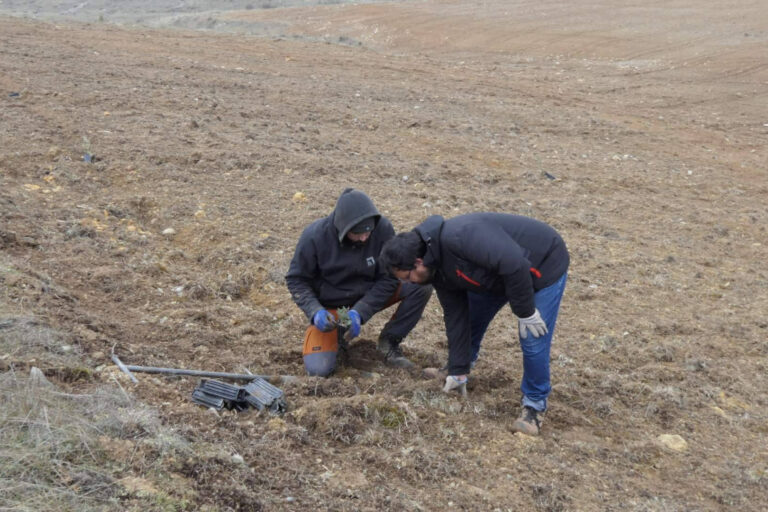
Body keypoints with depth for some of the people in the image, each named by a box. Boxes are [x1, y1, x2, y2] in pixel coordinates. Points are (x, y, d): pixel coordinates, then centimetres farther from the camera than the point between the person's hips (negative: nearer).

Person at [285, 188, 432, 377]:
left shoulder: (383, 229, -20)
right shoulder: (315, 236, -23)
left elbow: (388, 278, -13)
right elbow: (296, 280, -11)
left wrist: (360, 312, -25)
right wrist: (315, 311, -27)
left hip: (370, 298, 2)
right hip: (330, 306, -2)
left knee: (421, 285, -21)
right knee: (318, 368, -23)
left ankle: (389, 341, -3)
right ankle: (337, 334, 12)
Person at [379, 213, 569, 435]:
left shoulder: (458, 238, -38)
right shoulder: (438, 270, -7)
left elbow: (515, 265, -39)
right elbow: (455, 317, 0)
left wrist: (524, 312, -26)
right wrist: (458, 372, 2)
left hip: (542, 265, -8)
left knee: (533, 342, -11)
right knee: (466, 317, 13)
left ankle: (535, 404, 9)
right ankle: (459, 369, 37)